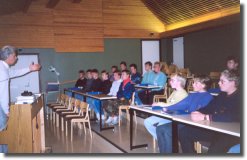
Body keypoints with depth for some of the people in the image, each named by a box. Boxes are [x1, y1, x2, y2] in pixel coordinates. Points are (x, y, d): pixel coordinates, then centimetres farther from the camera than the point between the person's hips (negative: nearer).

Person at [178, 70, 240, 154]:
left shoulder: (238, 98, -13)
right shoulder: (222, 95, 13)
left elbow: (232, 117, -28)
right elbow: (209, 107, 15)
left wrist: (205, 117, -30)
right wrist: (198, 112, -9)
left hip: (232, 134, -8)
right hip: (215, 129, 8)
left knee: (214, 149, -38)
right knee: (183, 132, 1)